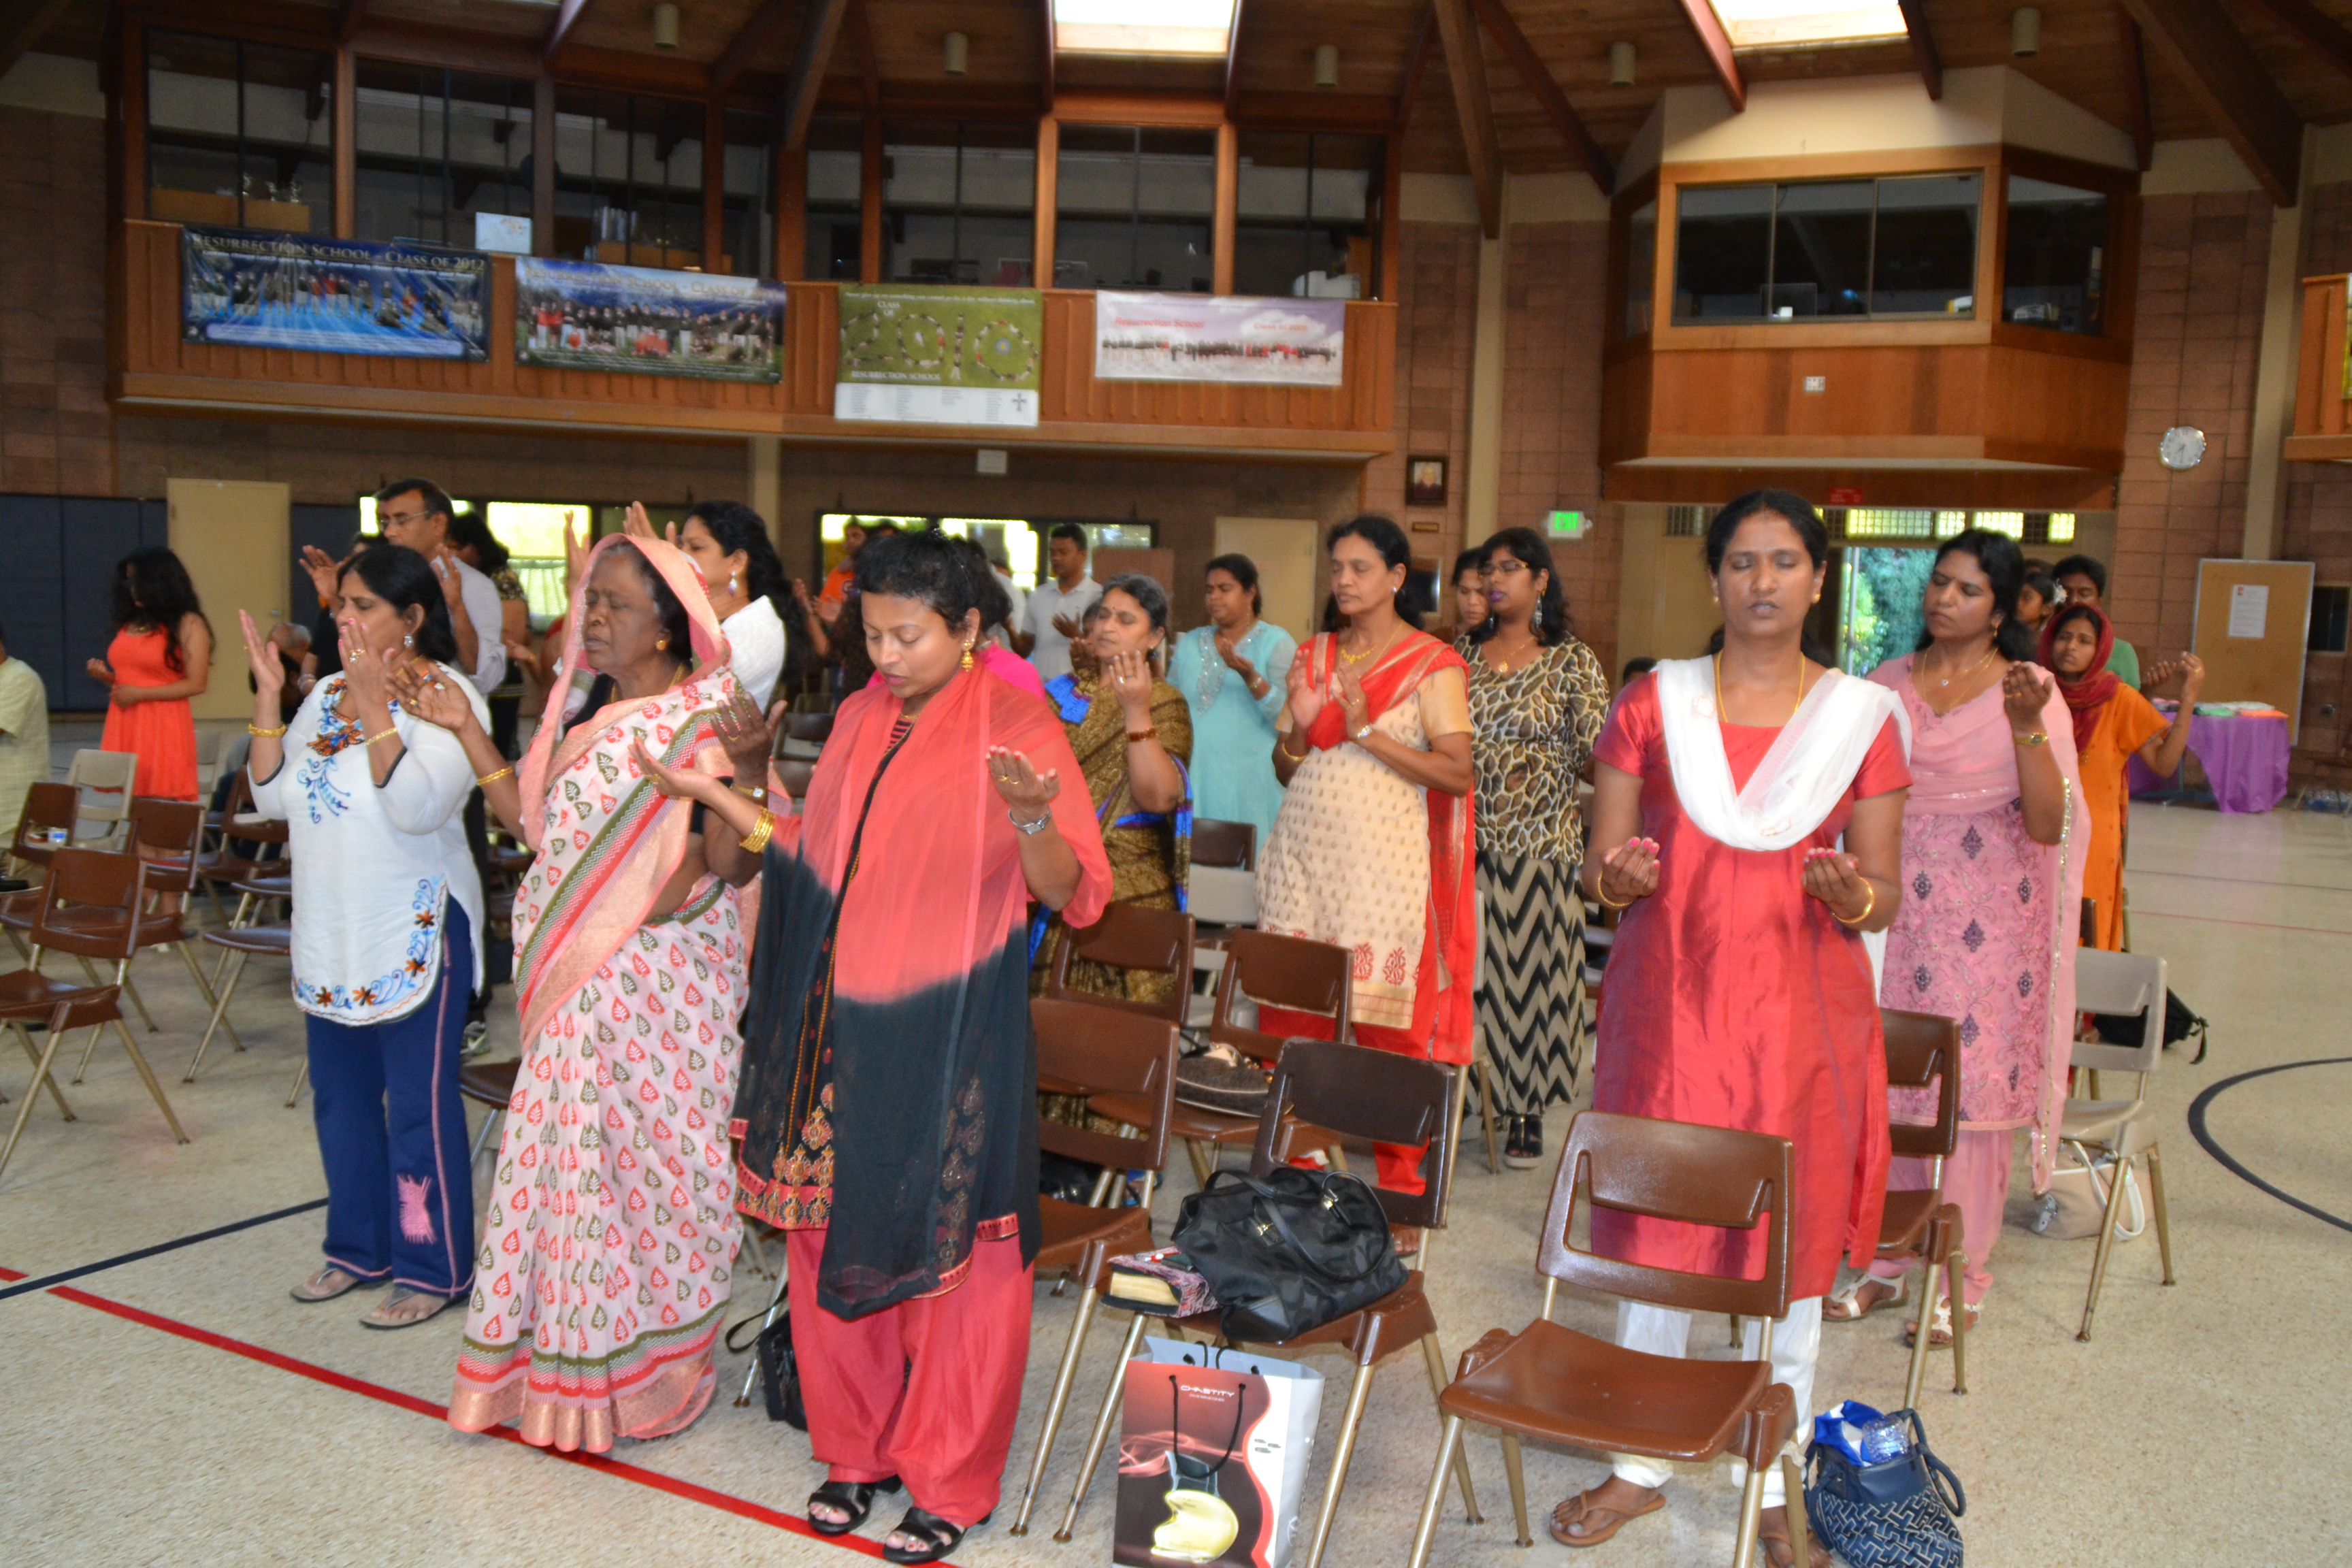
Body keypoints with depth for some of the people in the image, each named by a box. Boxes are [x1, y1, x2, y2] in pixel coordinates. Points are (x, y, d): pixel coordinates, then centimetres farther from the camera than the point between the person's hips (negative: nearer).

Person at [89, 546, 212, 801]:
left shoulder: (187, 624, -4)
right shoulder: (130, 622, 16)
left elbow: (196, 684, -10)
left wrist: (140, 694, -12)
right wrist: (106, 676, 6)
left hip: (163, 727, -6)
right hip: (125, 728, 6)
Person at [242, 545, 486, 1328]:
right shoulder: (327, 693, 9)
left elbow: (419, 808, -25)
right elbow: (272, 797, 6)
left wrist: (373, 707, -27)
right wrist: (268, 696, -1)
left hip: (414, 934, -7)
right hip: (331, 935, 8)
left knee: (419, 1104, 0)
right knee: (340, 1095, 16)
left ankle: (432, 1267, 12)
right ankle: (359, 1247, 32)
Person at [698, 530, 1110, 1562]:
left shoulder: (1016, 725, -10)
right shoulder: (861, 718, 9)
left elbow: (1074, 894, -16)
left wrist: (1032, 818, -35)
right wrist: (719, 797, 14)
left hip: (950, 1033, -6)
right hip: (839, 1027, 6)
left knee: (948, 1249, 3)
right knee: (833, 1235, 13)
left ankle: (950, 1484, 21)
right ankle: (857, 1448, 32)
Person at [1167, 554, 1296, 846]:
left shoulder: (1276, 643, 0)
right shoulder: (1191, 643, 16)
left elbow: (1285, 711, -12)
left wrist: (1249, 676, -24)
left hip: (1247, 787, -4)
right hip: (1193, 781, 4)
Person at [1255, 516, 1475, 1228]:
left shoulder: (1433, 664, 0)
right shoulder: (1314, 656, 16)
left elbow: (1458, 773, -9)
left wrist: (1369, 733, -14)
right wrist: (1295, 729, -2)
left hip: (1384, 860, -4)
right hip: (1305, 855, 5)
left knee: (1391, 1029, -3)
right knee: (1291, 1018, 3)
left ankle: (1400, 1193, 9)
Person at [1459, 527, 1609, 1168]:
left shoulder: (1572, 661, 1)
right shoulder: (1462, 653, 11)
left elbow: (1597, 752, -5)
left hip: (1540, 842, -2)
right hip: (1466, 840, 3)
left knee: (1531, 964, 1)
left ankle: (1527, 1113, 12)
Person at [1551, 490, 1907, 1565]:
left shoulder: (1862, 716, 3)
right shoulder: (1654, 702, 4)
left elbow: (1885, 895, 5)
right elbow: (1601, 865, 5)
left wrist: (1854, 898, -18)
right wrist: (1617, 878, -18)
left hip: (1802, 1012, 0)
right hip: (1670, 1003, 0)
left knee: (1790, 1241, 7)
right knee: (1655, 1232, 6)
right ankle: (1641, 1464, 26)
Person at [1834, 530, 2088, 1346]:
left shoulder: (2030, 694, -4)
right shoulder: (1887, 684, 7)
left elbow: (2049, 827, -12)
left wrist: (2027, 728, -24)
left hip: (1987, 926, -3)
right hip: (1895, 913, 4)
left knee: (1971, 1094, 1)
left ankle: (1960, 1280, 16)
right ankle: (1885, 1264, 22)